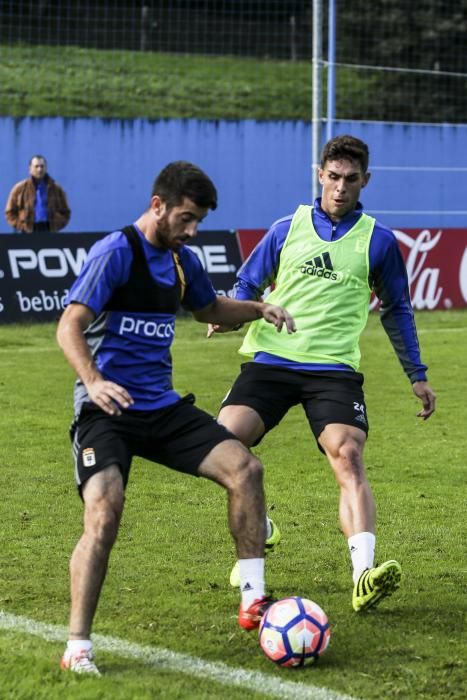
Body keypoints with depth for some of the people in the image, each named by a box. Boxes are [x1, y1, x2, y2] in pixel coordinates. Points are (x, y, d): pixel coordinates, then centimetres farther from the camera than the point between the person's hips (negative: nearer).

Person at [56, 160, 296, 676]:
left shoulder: (182, 261, 11)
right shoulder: (115, 252, -13)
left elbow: (210, 309, 32)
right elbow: (69, 327, -20)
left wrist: (259, 309, 13)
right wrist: (92, 380, -38)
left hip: (163, 407, 7)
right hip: (107, 410, -7)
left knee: (244, 467, -6)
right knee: (103, 514, -23)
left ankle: (253, 602, 1)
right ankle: (77, 647, -13)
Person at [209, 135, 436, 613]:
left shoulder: (377, 241, 8)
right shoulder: (287, 230, 11)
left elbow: (396, 309, 20)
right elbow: (247, 284, 19)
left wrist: (417, 375, 20)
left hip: (333, 368, -1)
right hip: (270, 359, 1)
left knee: (348, 456, -23)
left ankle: (364, 574, -34)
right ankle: (260, 533, 12)